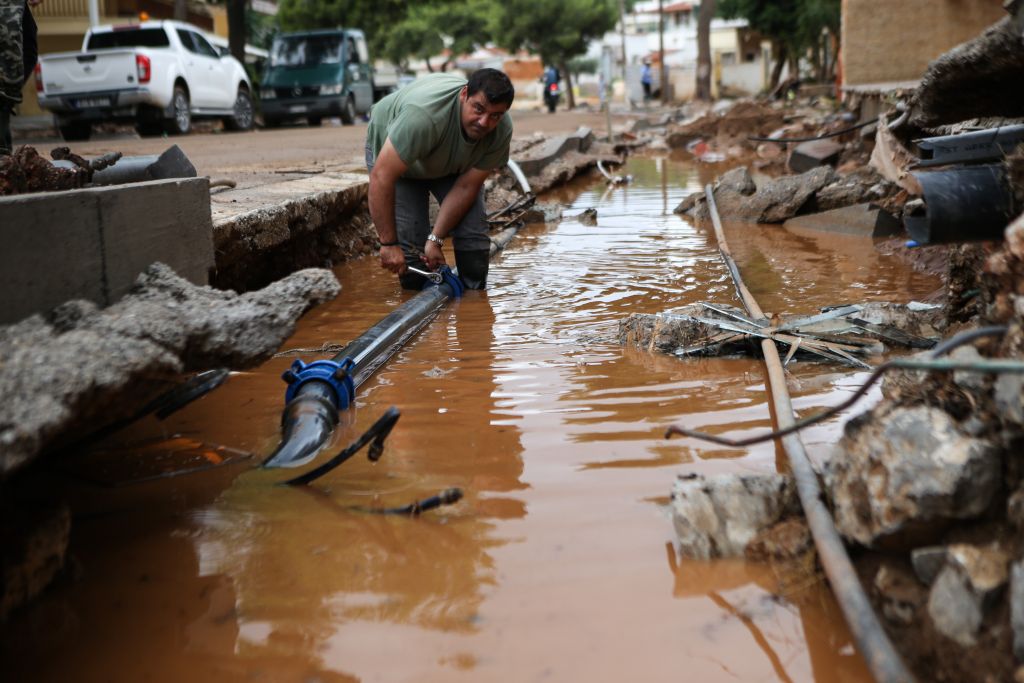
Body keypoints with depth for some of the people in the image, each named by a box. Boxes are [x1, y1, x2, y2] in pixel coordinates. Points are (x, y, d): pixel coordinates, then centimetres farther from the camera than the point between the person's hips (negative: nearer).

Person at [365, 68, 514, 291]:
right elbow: (382, 177, -40)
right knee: (410, 240, -14)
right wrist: (389, 244, -37)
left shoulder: (501, 130, -28)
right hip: (390, 151, -4)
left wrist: (435, 239, -25)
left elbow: (466, 187, -20)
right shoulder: (424, 114, -44)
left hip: (452, 160, 4)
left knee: (473, 231, -8)